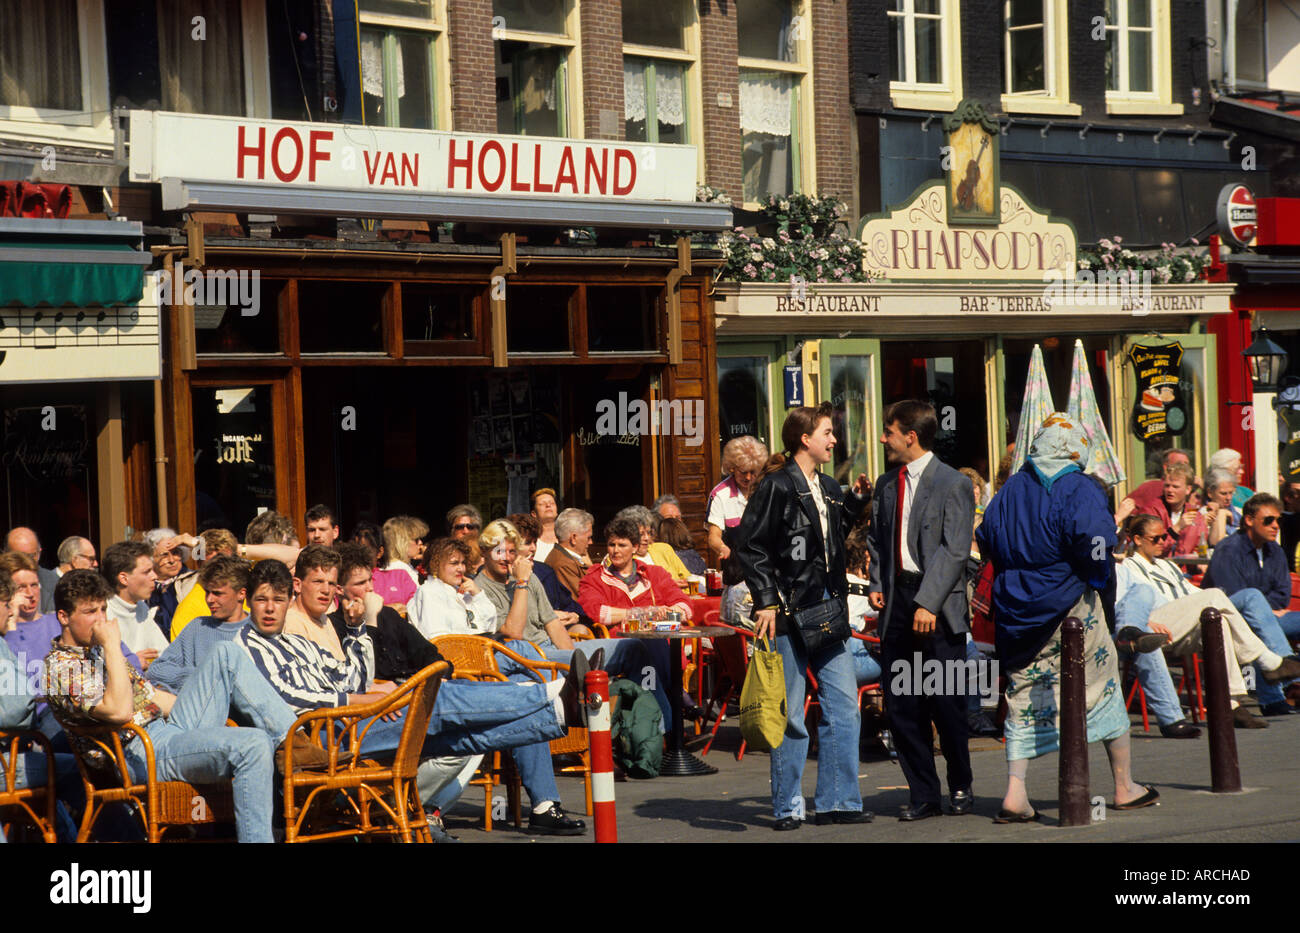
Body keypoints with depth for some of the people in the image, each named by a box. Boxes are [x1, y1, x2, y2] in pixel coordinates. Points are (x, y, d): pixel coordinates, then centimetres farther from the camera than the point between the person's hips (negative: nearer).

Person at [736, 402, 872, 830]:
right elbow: (750, 547, -11)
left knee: (843, 706, 4)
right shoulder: (776, 487, -8)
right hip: (789, 611, -7)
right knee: (790, 714, -1)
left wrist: (855, 502, 14)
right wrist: (766, 601, -16)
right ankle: (788, 807, 8)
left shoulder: (827, 488, 15)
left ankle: (837, 801, 11)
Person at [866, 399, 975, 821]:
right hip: (896, 603, 6)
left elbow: (954, 550, -11)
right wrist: (877, 584, 5)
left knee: (947, 704, -1)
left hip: (938, 608, -6)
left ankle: (960, 786, 19)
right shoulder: (886, 485, 15)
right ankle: (924, 795, 12)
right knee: (899, 706, 3)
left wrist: (929, 603, -18)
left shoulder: (952, 484, -5)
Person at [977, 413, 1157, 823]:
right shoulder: (1080, 489, -9)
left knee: (1024, 697, 7)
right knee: (1103, 685, 9)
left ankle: (1015, 793, -6)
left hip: (1016, 607, 5)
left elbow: (986, 541, 10)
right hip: (1069, 604, -4)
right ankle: (1125, 787, 15)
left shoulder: (1009, 490, 7)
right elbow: (1095, 543, -21)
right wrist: (1099, 576, -3)